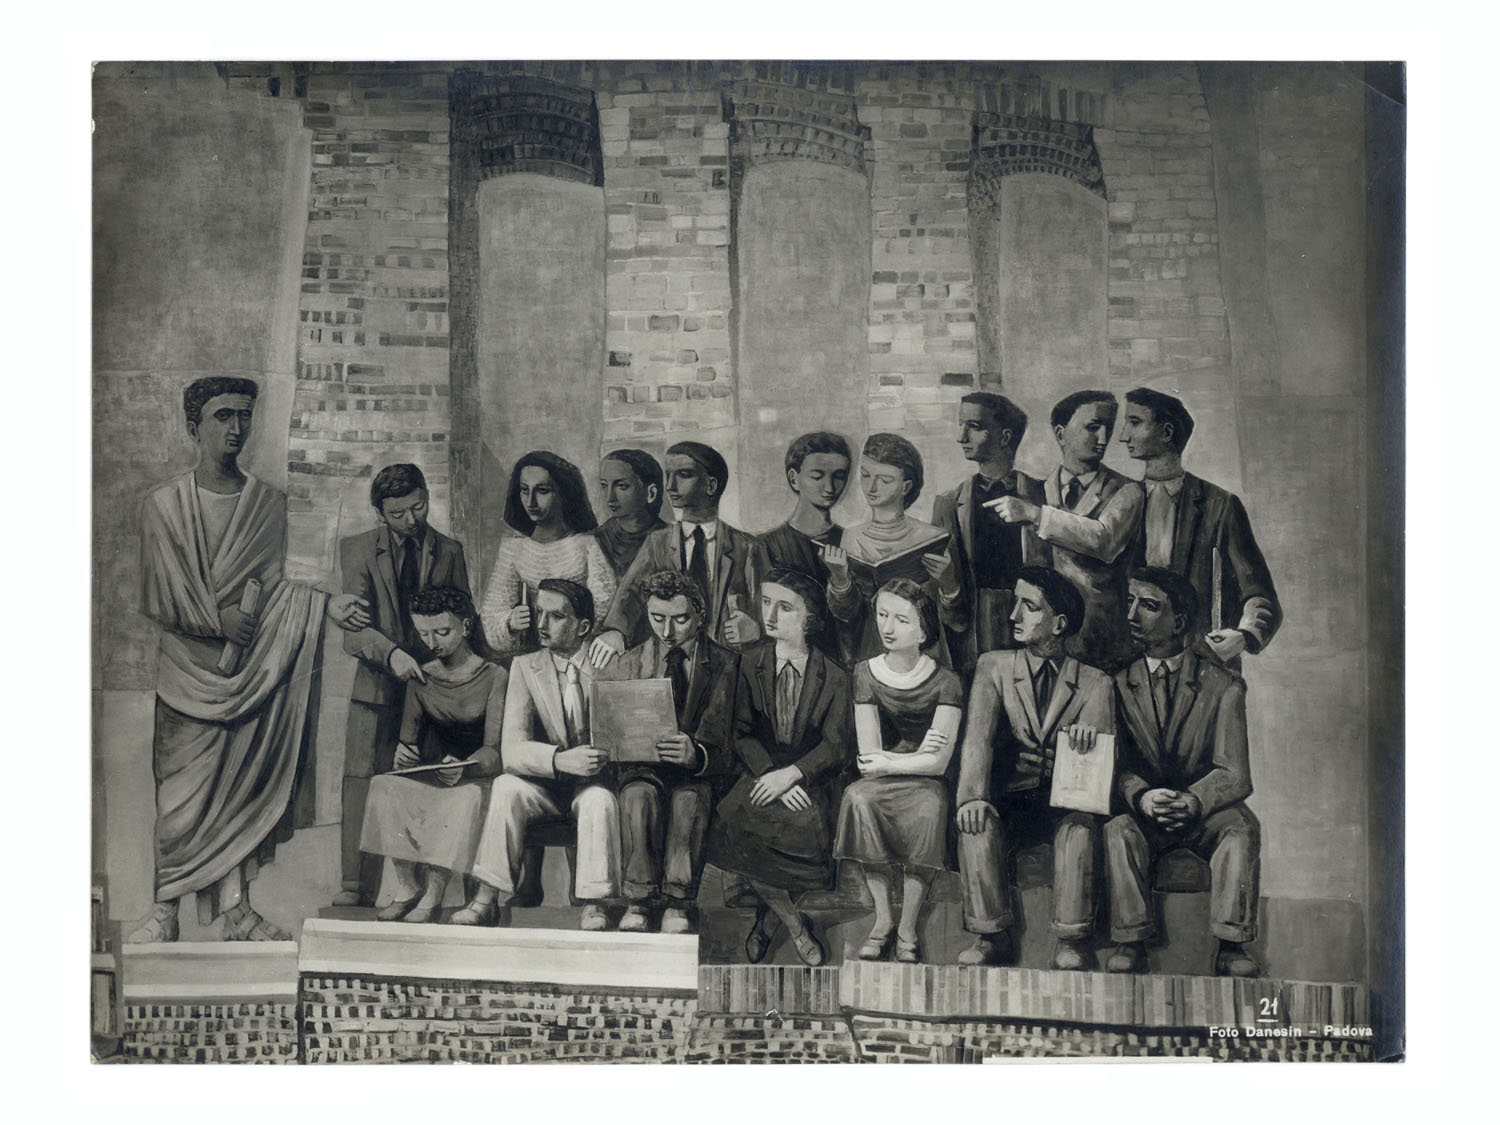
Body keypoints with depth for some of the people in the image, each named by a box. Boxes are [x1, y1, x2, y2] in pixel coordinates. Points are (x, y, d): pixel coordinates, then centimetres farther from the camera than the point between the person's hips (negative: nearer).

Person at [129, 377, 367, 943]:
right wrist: (218, 619, -13)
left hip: (252, 669, 2)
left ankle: (235, 907, 7)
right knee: (181, 795, -4)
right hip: (189, 667, -2)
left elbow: (272, 583, 4)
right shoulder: (165, 504, 3)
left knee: (244, 787, 1)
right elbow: (161, 596, -2)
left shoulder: (268, 503, 9)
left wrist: (326, 604, -12)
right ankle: (165, 910, 4)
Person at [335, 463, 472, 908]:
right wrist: (391, 653, -25)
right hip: (377, 686, 0)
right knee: (361, 780, -7)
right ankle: (357, 885, -2)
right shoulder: (357, 549, 5)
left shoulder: (450, 552, 10)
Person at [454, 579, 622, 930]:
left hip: (593, 783, -2)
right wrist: (561, 759, -33)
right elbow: (512, 749, -13)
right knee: (506, 786, -27)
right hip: (544, 787, 2)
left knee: (600, 798, -34)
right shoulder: (525, 666, 0)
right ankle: (487, 898, -23)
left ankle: (594, 905, -28)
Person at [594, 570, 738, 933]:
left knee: (688, 798, -37)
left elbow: (722, 746, -6)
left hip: (696, 771, -1)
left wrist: (696, 755, -32)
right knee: (639, 794, -35)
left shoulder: (723, 665, 3)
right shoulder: (629, 664, 11)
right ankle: (638, 903, -28)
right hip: (643, 768, 2)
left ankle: (678, 906, -30)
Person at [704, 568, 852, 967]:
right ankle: (792, 920, -10)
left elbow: (836, 748, -3)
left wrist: (790, 774, -18)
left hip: (808, 783, -1)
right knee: (732, 818, -29)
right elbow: (742, 735, 2)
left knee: (808, 827, -31)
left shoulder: (833, 677, 3)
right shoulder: (750, 665, 9)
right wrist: (770, 774, -15)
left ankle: (767, 919, -2)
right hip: (760, 776, 1)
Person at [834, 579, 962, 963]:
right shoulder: (866, 673, 3)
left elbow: (938, 762, -10)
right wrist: (916, 755, -10)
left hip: (926, 783, -2)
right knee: (858, 798, -32)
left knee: (928, 808, -35)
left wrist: (889, 763, -8)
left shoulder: (944, 682, -4)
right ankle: (882, 919, -18)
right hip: (881, 780, 2)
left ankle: (908, 928, -20)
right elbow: (868, 754, -2)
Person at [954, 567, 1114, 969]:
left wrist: (1089, 737, -34)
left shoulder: (1095, 683, 5)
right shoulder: (994, 666, 7)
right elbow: (978, 737, -8)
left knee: (1080, 825, -33)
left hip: (1065, 802, -1)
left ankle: (1070, 941, -26)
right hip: (1009, 804, 1)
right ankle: (992, 936, -20)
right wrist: (972, 796, -26)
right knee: (977, 823, -30)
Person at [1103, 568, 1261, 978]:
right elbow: (1117, 765, -3)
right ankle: (1129, 943, -27)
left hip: (1206, 811, 0)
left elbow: (1234, 774, -7)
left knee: (1242, 828, -30)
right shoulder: (1119, 685, 4)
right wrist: (1141, 797, -26)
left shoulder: (1223, 687, 0)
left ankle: (1231, 946, -27)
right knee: (1118, 829, -31)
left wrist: (1194, 801, -29)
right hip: (1143, 813, 1)